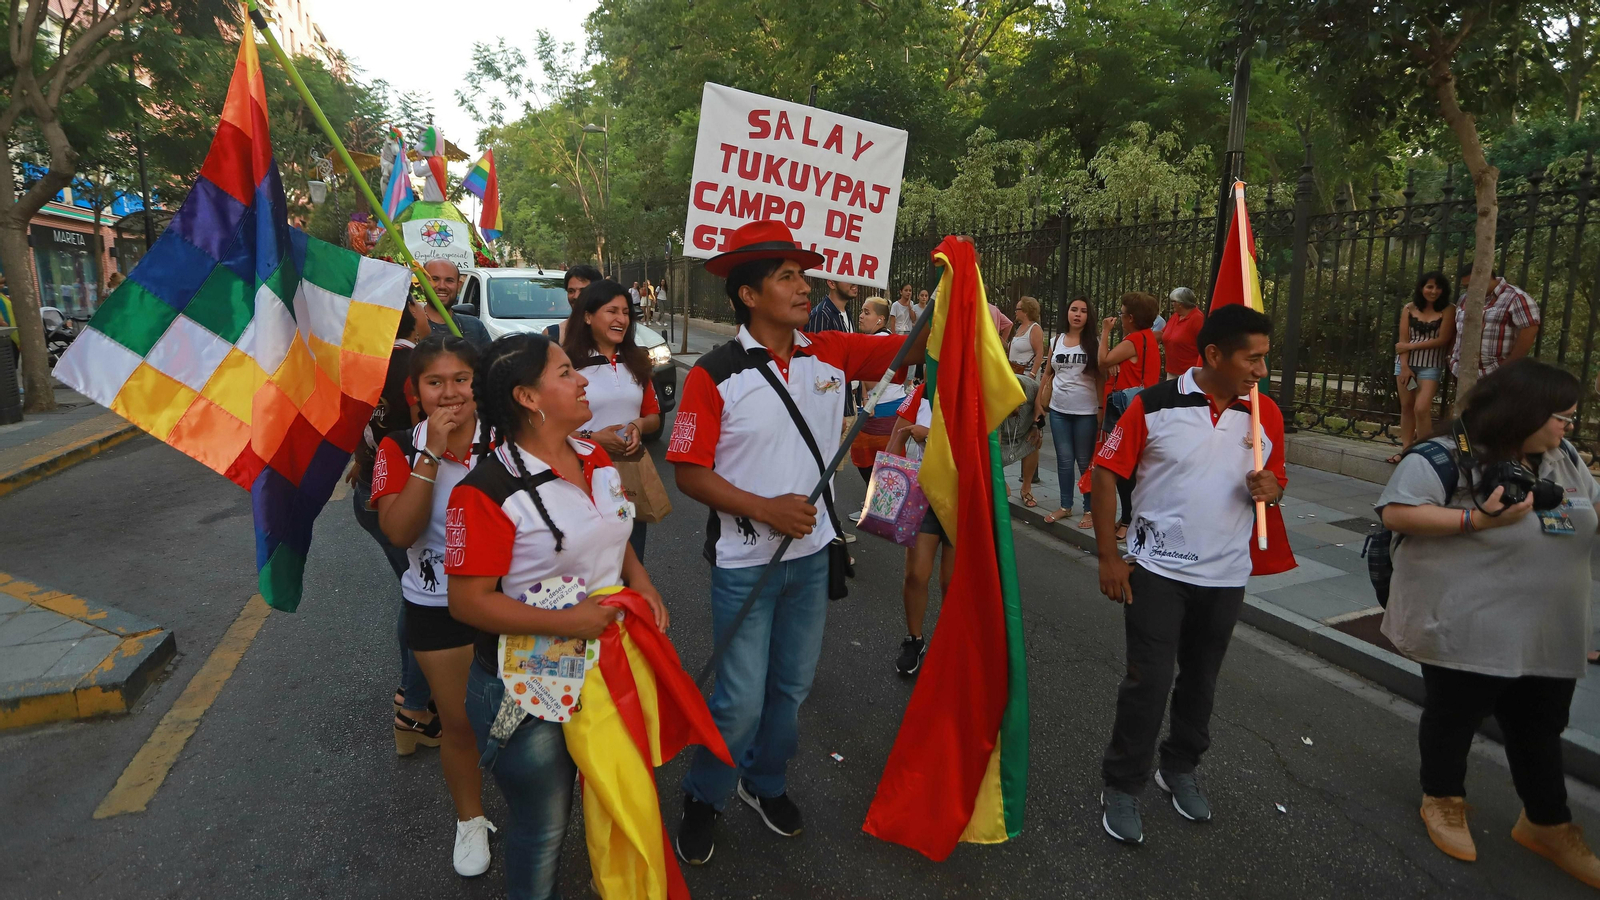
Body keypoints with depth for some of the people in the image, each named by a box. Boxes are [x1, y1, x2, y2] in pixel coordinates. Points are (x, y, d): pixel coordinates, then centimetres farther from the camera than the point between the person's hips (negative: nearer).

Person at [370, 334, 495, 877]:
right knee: (460, 723, 14)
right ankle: (470, 820, 38)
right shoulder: (400, 450, -8)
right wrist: (432, 453, -26)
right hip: (439, 608, 0)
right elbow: (399, 531, -22)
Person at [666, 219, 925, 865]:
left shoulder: (830, 354, -2)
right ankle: (703, 799, 32)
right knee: (741, 701, 3)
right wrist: (765, 509, -22)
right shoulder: (714, 376, -15)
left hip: (811, 554, 5)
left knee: (793, 687, 19)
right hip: (744, 564, -5)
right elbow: (689, 473, -14)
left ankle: (766, 782, 45)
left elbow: (912, 347, -2)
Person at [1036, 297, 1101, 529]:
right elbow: (1047, 373, 13)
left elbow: (1100, 378, -5)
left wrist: (1102, 409, -9)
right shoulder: (1057, 340, 7)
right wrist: (1038, 401, 10)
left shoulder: (1093, 343, -4)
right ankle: (1065, 506, 22)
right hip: (1058, 410, 3)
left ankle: (1090, 509, 14)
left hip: (1086, 412, -3)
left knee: (1085, 461, 4)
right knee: (1064, 459, 10)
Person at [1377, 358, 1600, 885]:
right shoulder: (1444, 458, -18)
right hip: (1465, 632, -7)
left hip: (1548, 636, 7)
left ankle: (1547, 824, 36)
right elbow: (1396, 512, -22)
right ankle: (1443, 802, 34)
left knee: (1540, 730, 19)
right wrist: (1476, 519, -28)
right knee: (1454, 718, 12)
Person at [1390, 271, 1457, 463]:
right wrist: (1404, 366, -10)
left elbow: (1442, 340, -9)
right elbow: (1403, 341, -1)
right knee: (1406, 407, 8)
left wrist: (1410, 346, -9)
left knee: (1421, 408, -14)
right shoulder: (1409, 309, 2)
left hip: (1430, 366, -3)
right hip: (1406, 363, 3)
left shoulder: (1446, 311, -4)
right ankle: (1406, 448, 16)